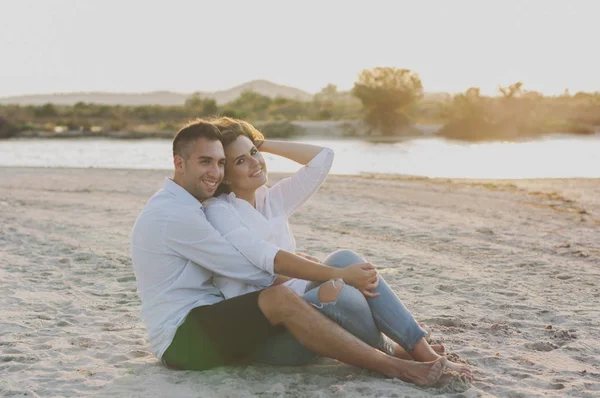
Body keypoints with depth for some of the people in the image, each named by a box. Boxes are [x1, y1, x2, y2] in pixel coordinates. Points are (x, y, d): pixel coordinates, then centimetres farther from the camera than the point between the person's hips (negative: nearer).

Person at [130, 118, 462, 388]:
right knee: (280, 298, -30)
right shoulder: (174, 214, -17)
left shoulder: (183, 209, 15)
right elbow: (250, 270, -18)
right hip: (181, 338, -10)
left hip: (209, 322, 10)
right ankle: (395, 367, -28)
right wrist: (337, 274, -16)